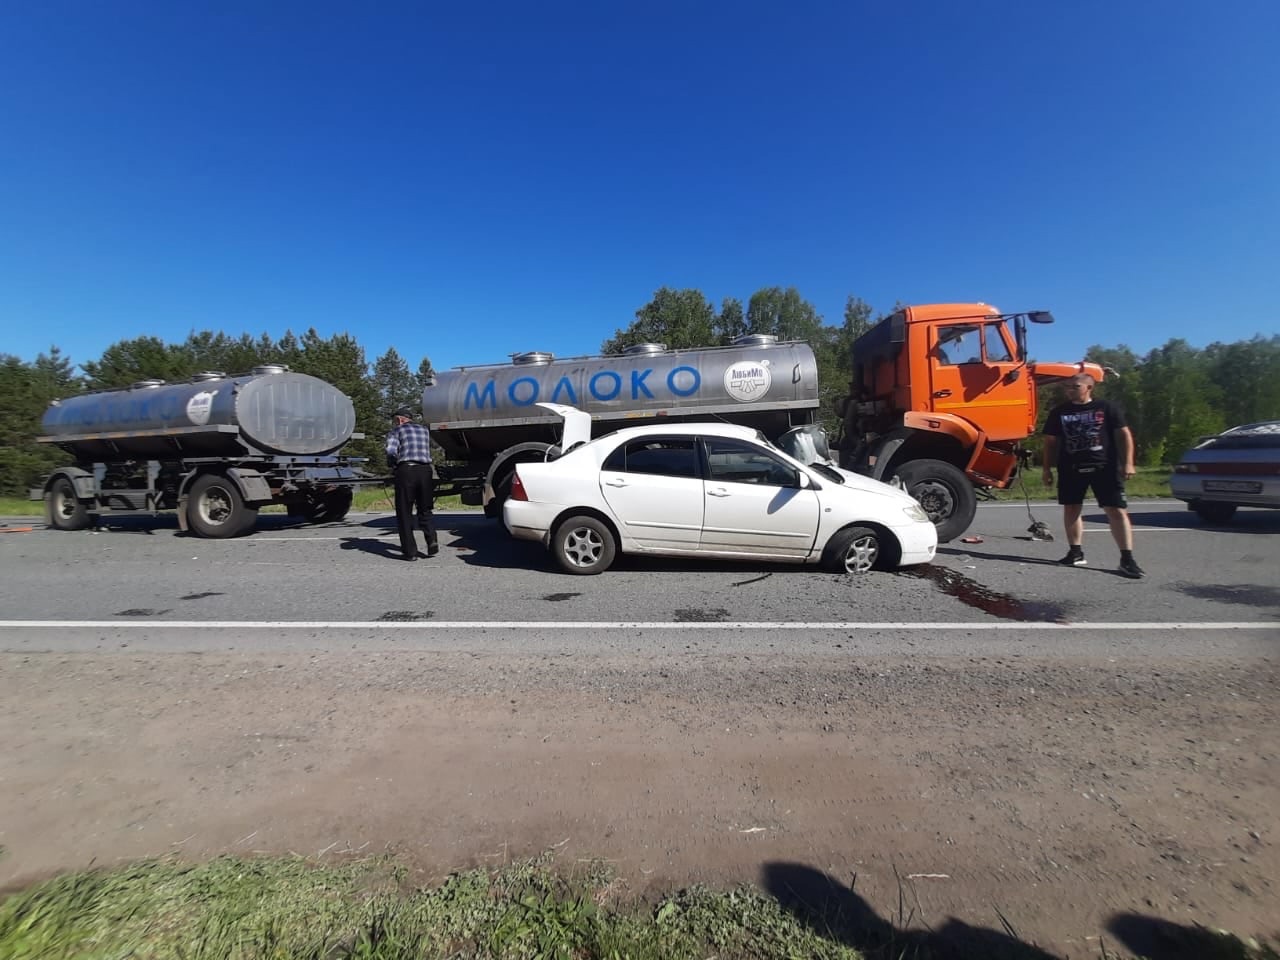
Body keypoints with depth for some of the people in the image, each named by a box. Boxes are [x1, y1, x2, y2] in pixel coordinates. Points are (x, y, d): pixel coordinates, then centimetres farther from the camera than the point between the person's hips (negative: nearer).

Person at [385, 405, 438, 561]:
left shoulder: (397, 430, 5)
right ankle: (432, 541, -5)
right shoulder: (424, 430, 21)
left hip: (406, 470, -4)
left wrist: (392, 465, 8)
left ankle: (410, 551, 5)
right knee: (425, 510, 17)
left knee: (404, 513, 6)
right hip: (425, 470, 4)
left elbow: (391, 451, -10)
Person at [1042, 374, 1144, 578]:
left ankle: (1127, 558, -3)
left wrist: (1127, 463, -7)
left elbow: (1124, 435, 2)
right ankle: (1075, 553, 18)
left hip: (1105, 468, -2)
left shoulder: (1107, 409, 3)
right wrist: (1047, 469, 7)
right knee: (1071, 509, 6)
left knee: (1117, 510, -5)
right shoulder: (1058, 412, 9)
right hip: (1071, 469, 3)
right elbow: (1051, 442, 11)